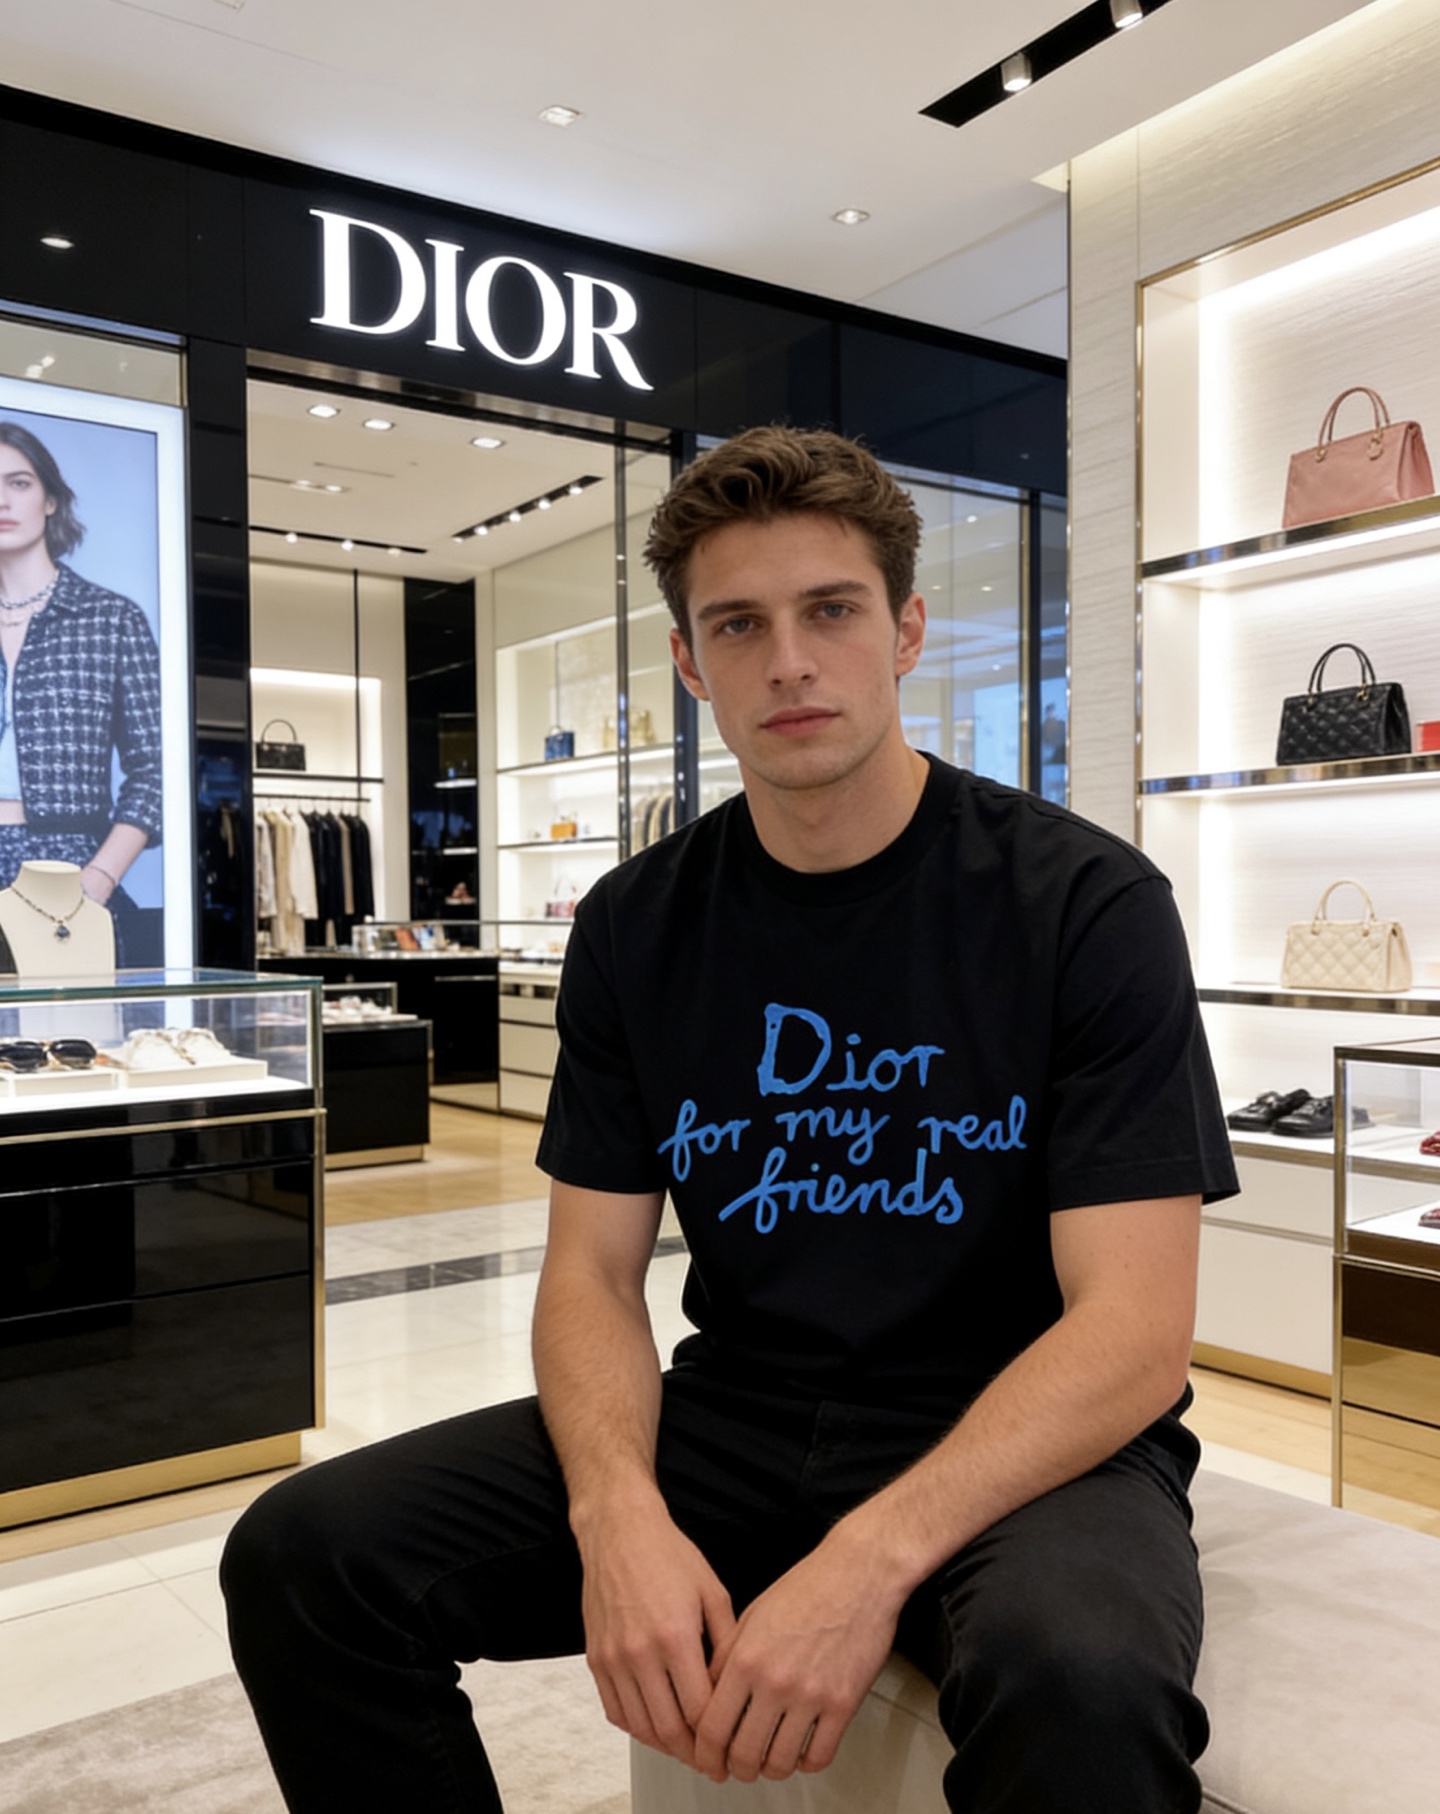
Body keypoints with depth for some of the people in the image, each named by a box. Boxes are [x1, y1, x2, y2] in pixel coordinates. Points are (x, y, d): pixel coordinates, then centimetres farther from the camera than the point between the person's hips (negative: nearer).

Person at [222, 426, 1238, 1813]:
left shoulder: (1086, 902, -10)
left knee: (1078, 1679, -37)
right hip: (733, 1414, 4)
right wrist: (620, 1513, -19)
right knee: (303, 1556, -12)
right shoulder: (634, 927, 3)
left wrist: (872, 1555, -27)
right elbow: (592, 1268, 2)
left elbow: (1134, 1332, -14)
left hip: (1021, 1440, -3)